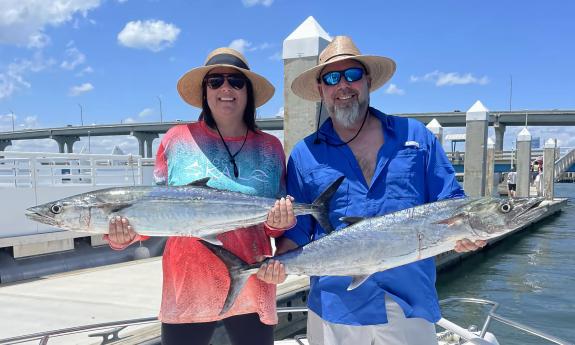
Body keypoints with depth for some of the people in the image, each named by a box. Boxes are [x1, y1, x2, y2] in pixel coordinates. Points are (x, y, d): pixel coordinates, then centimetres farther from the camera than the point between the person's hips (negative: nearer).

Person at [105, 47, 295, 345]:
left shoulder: (270, 147, 3)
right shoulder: (177, 139, 0)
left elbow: (275, 228, 7)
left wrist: (278, 223, -14)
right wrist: (125, 234, -14)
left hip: (251, 294, 1)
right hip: (187, 292, -1)